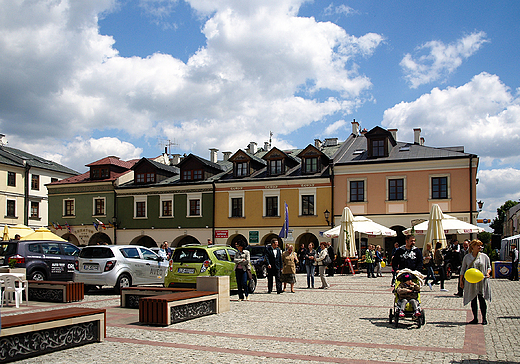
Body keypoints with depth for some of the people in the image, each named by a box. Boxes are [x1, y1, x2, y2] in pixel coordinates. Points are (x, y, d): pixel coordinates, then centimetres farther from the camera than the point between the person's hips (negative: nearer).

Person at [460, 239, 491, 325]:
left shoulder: (484, 256, 3)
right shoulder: (467, 257, 5)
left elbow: (489, 267, 12)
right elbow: (463, 269, 10)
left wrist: (488, 272, -10)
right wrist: (461, 280, 6)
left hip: (482, 281, -1)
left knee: (482, 299, -4)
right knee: (473, 300, 6)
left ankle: (484, 318, 8)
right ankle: (475, 318, 15)